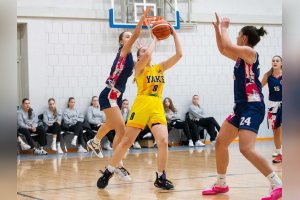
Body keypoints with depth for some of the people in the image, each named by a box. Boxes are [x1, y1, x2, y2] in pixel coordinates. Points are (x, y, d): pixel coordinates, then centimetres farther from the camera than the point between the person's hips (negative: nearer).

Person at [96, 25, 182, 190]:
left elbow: (179, 54, 9)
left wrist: (174, 35, 6)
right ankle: (108, 173, 15)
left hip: (157, 108, 4)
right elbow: (147, 55, -20)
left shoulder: (160, 68, 16)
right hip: (141, 107, -3)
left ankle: (161, 178, 0)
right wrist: (154, 40, -4)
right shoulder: (139, 67, 2)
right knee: (126, 142, 0)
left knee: (163, 141, -14)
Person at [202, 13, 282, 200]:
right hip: (242, 106, 10)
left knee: (246, 149, -23)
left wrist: (224, 28, -5)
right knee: (220, 142, 14)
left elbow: (228, 46, -22)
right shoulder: (241, 56, 15)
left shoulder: (250, 52, -11)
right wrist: (217, 28, 24)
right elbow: (223, 49, 29)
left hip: (253, 107, -10)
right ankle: (221, 184, 25)